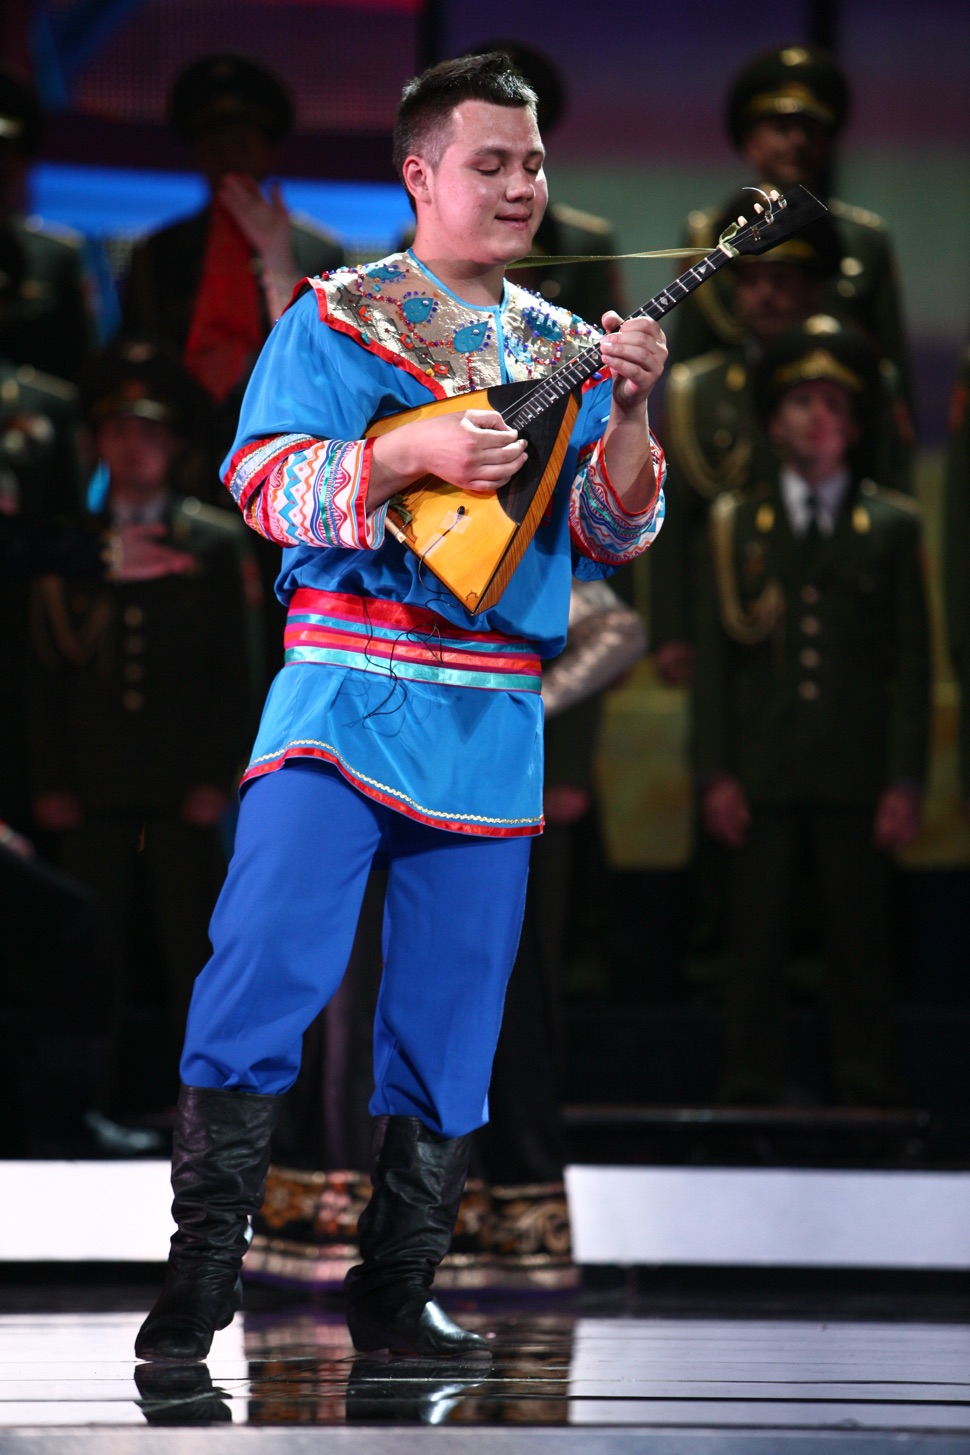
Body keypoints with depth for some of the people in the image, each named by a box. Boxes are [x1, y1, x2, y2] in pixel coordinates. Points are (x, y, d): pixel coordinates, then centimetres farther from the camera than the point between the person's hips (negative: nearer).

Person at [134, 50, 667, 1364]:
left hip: (495, 719, 4)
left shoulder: (562, 346, 15)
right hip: (347, 694, -4)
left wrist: (628, 414, -8)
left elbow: (611, 536, 10)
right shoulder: (337, 316, 4)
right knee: (266, 964, -14)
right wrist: (416, 451, -20)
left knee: (454, 1010, 5)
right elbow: (263, 480, -6)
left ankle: (396, 1290, 13)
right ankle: (201, 1271, -8)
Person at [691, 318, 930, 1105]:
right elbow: (714, 655, 8)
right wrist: (717, 774, -1)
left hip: (856, 774, -1)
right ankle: (752, 1092, 5)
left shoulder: (892, 525, 8)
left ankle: (867, 1093, 7)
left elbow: (912, 663, 5)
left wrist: (905, 782, -2)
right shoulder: (737, 523, 11)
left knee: (860, 942, 1)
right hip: (763, 775, 1)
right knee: (758, 943, 0)